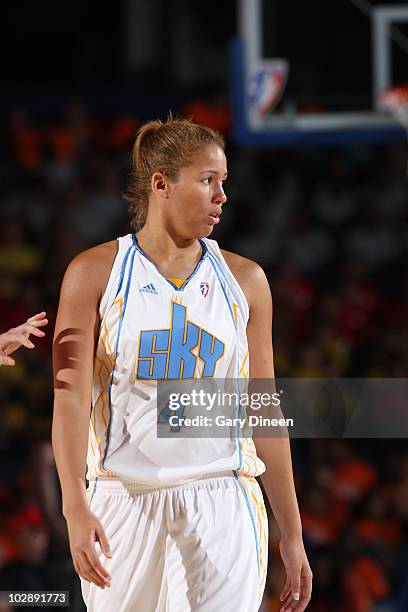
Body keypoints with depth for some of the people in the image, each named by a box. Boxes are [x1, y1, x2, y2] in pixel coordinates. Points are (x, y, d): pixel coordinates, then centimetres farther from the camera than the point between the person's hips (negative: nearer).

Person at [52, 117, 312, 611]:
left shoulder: (244, 279, 9)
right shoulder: (96, 273, 1)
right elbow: (71, 396, -6)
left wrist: (291, 534, 11)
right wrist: (75, 507, -20)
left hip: (223, 512, 1)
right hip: (125, 506, -1)